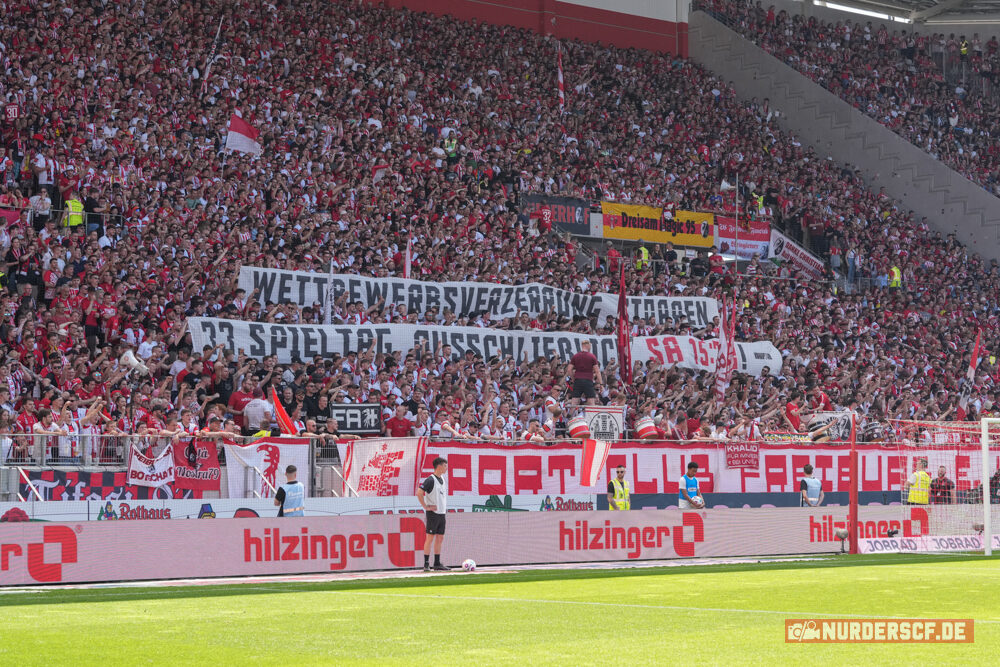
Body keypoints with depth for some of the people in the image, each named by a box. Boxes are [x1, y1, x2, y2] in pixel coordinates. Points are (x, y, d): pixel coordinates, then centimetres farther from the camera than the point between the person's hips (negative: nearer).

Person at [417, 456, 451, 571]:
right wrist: (426, 507, -17)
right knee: (430, 538, -7)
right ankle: (426, 564, -5)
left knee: (440, 538, 9)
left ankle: (437, 563, 14)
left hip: (442, 513, 8)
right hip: (433, 513, -8)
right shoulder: (430, 480, -13)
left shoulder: (443, 479, 13)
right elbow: (419, 493, -21)